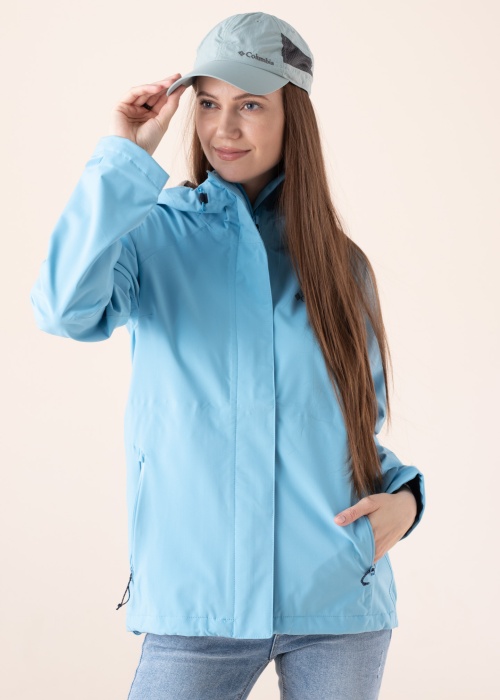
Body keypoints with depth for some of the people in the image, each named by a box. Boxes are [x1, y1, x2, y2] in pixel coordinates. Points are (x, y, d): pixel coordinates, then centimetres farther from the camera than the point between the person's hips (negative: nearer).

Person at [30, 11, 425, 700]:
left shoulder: (340, 264, 10)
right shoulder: (158, 234, 2)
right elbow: (65, 307, -19)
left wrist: (402, 495, -4)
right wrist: (126, 158, -12)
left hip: (340, 593, 3)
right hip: (198, 597, -2)